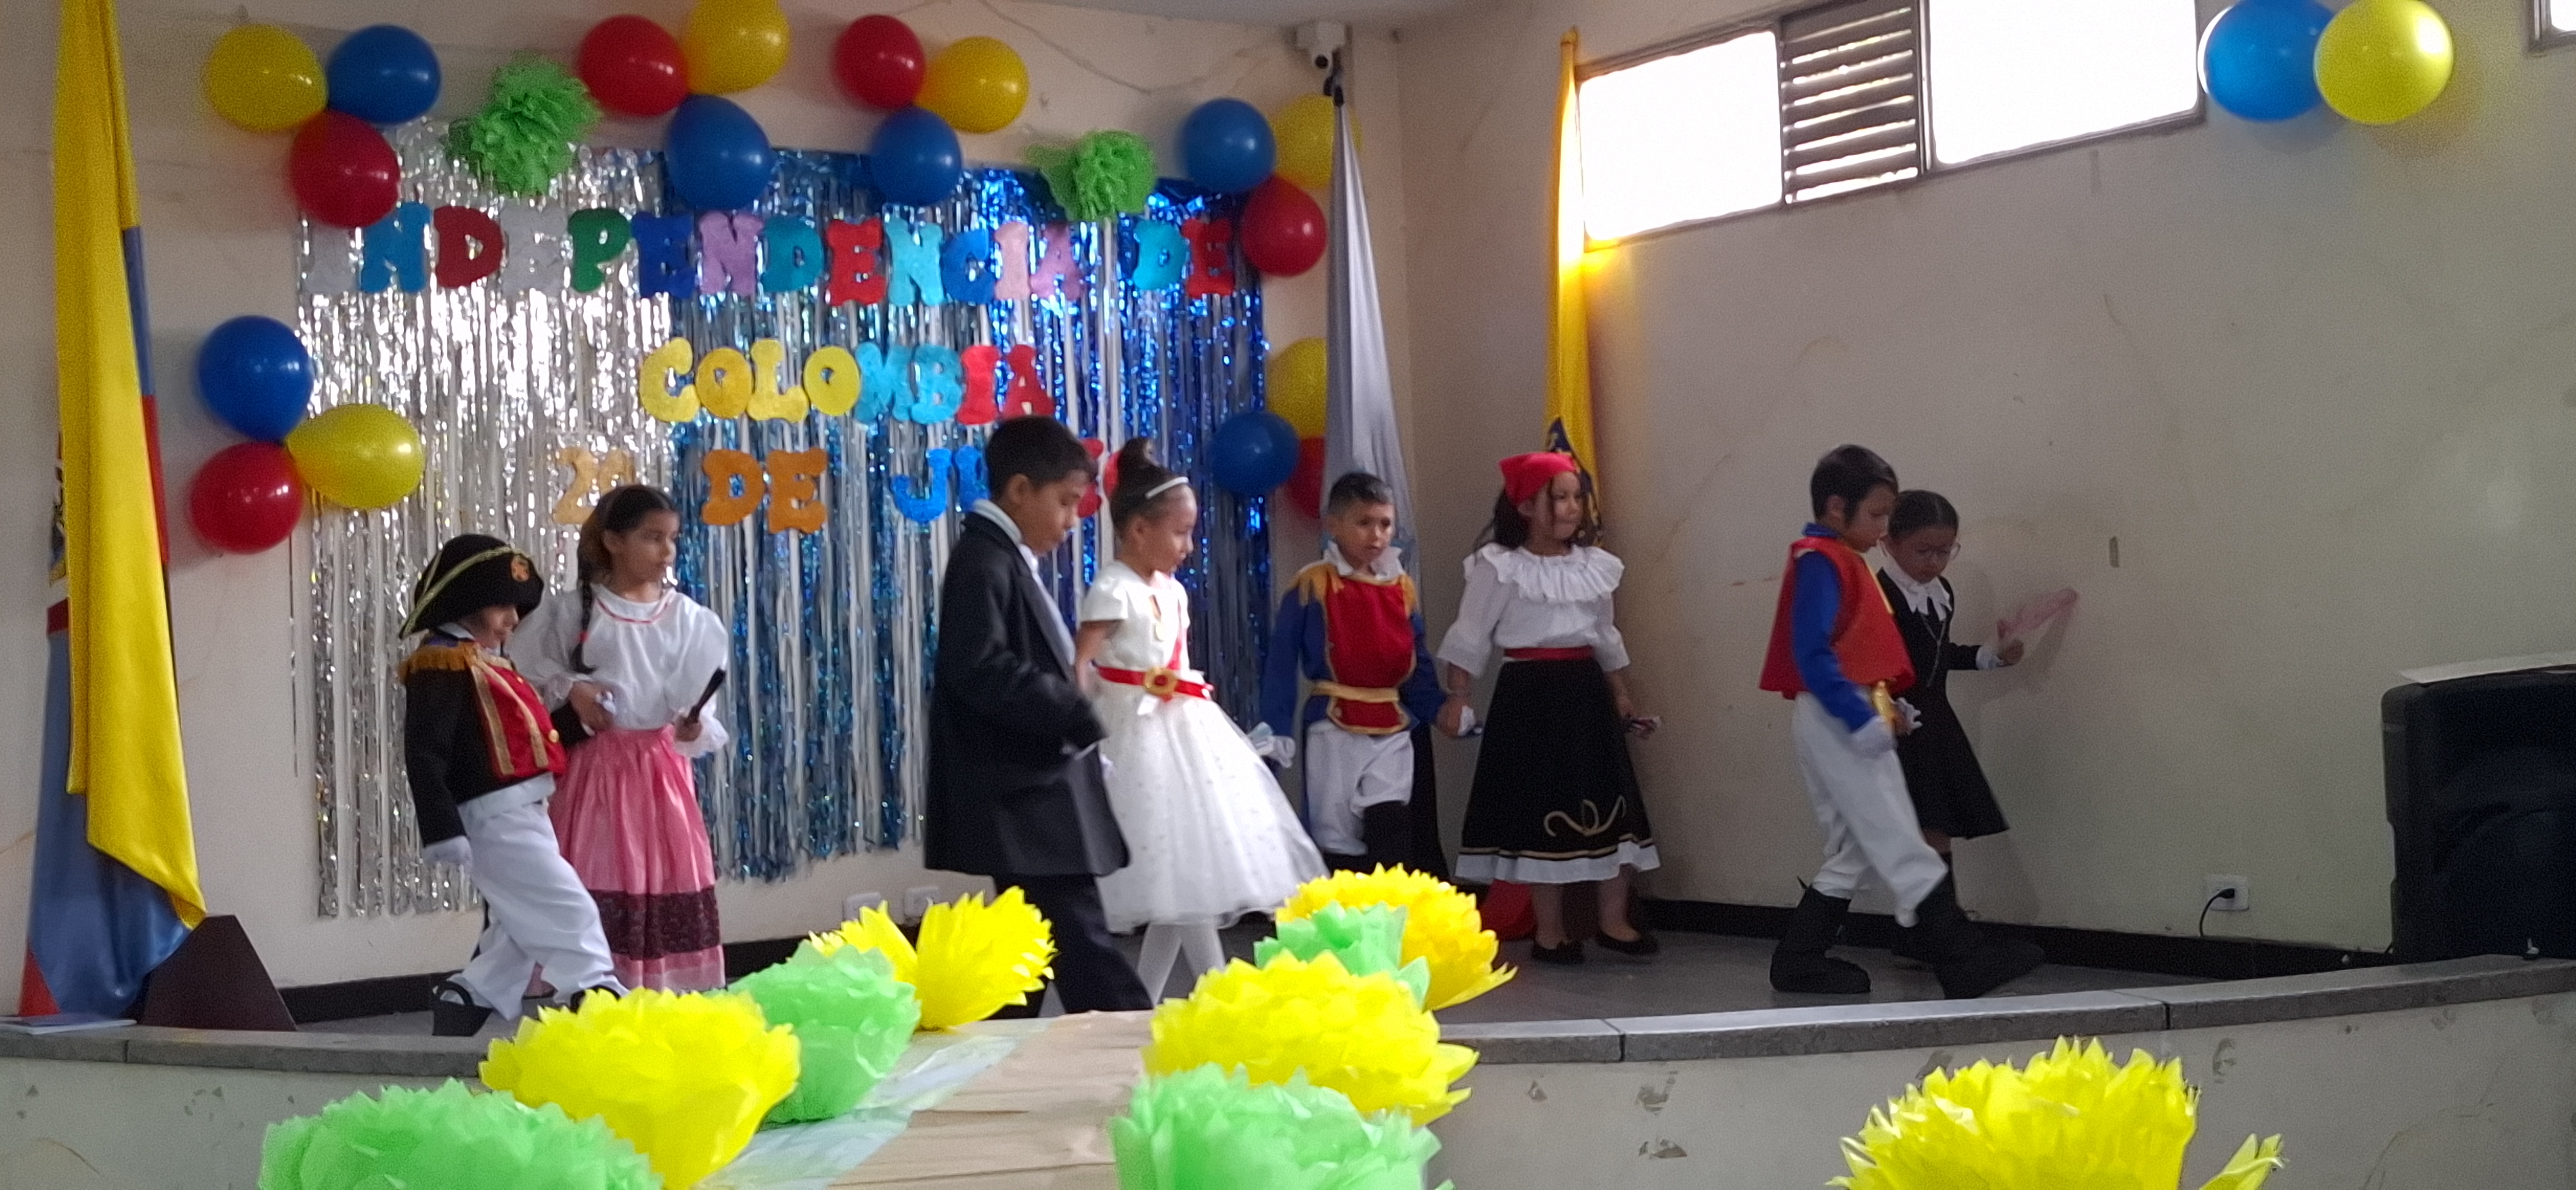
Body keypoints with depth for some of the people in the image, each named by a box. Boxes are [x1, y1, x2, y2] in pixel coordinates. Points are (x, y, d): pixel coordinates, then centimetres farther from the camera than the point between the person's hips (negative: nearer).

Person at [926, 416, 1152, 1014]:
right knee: (1082, 947, -10)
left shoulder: (1011, 561, 19)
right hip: (1024, 802, -11)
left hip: (1035, 796, 11)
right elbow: (981, 670, -24)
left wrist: (1068, 713, 11)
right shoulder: (983, 562, -13)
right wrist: (1074, 712, -21)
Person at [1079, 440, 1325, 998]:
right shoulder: (1113, 591, -14)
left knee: (1181, 880, 10)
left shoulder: (1173, 591, 12)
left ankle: (1143, 1003, 17)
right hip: (1139, 735, -9)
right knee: (1184, 876, -6)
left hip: (1182, 733, 9)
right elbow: (1078, 665, -20)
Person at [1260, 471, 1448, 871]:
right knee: (1337, 839, 6)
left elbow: (1419, 662, 12)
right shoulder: (1311, 585, -8)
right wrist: (1277, 729, -11)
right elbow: (1282, 662, -6)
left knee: (1392, 829, -7)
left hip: (1393, 730, 3)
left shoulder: (1403, 587, 6)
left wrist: (1437, 711, -1)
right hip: (1333, 729, -3)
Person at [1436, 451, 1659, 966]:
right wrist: (1456, 698, -15)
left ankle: (1614, 921, 15)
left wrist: (1622, 699, 14)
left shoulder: (1595, 565, 9)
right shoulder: (1499, 566, -8)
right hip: (1530, 693, -6)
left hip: (1586, 691, 6)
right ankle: (1550, 931, 10)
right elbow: (1470, 638, -7)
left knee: (1612, 805, 4)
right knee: (1541, 809, 0)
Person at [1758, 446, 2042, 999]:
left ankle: (1799, 962, 17)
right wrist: (1862, 720, -25)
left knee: (1853, 852, 14)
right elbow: (1811, 654, -22)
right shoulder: (1819, 562, -13)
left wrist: (1888, 705, 6)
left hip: (1850, 721, 10)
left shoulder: (1842, 560, 17)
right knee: (1902, 847, -8)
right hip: (1837, 722, -10)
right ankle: (1964, 960, -7)